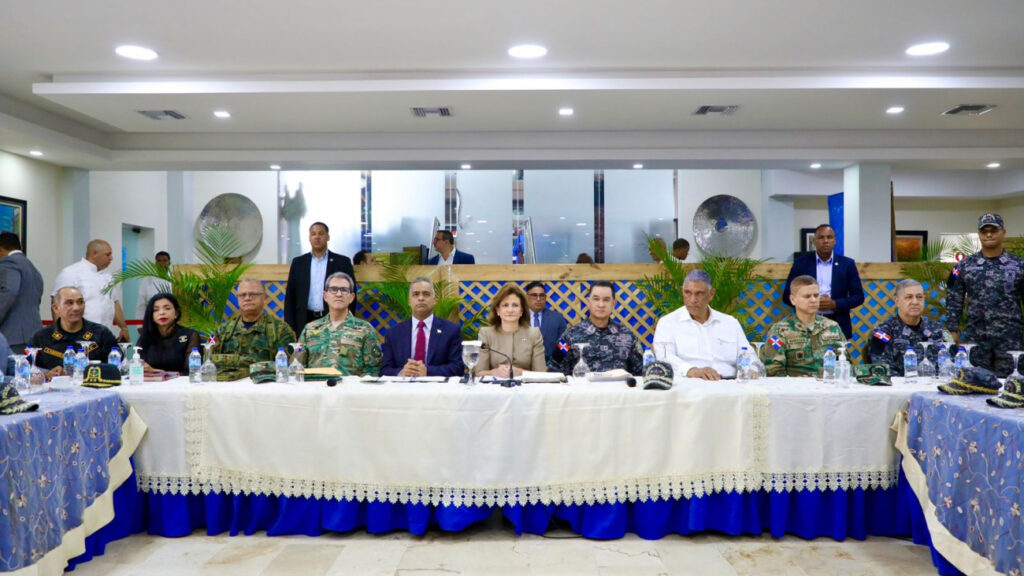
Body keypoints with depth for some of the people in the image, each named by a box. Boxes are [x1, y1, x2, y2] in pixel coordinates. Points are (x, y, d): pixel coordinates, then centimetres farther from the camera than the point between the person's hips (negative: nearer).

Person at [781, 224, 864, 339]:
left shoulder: (847, 264, 6)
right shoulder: (801, 263, 4)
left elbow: (858, 296, 5)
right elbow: (787, 296, 2)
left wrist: (835, 304, -11)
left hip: (838, 326, 1)